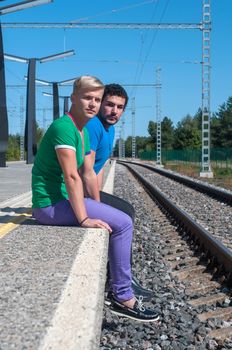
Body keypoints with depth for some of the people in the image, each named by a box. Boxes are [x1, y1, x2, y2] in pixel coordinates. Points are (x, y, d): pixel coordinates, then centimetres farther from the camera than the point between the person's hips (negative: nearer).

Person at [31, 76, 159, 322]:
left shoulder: (84, 132, 12)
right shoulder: (64, 127, -18)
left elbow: (89, 174, 14)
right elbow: (72, 176, -24)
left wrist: (99, 210, 13)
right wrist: (84, 219, -25)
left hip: (62, 200, 10)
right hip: (50, 203, -10)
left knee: (120, 217, 19)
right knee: (122, 223, -16)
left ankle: (121, 281, 28)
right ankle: (123, 298, -7)